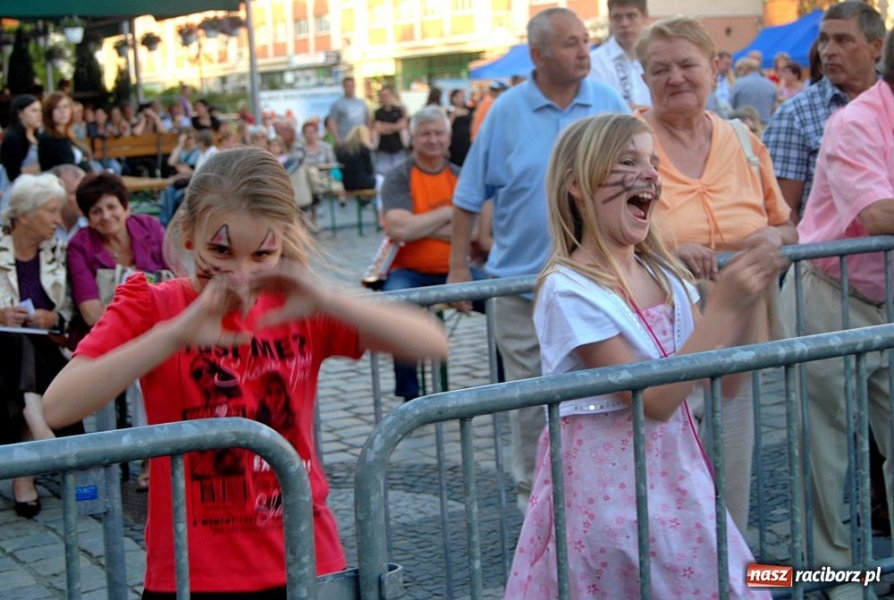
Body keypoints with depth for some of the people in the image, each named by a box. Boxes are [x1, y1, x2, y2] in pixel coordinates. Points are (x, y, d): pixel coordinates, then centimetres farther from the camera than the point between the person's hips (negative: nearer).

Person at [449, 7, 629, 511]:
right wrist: (459, 266, 0)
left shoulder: (611, 105, 1)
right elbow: (470, 196, 2)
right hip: (521, 279, 0)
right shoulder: (507, 111, -2)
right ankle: (532, 498, 23)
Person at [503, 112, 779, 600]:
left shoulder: (663, 273, 2)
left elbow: (721, 380, 6)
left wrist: (744, 305, -9)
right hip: (610, 485, -6)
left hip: (676, 473, 7)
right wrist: (721, 308, -23)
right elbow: (655, 400, -22)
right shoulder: (569, 289, -19)